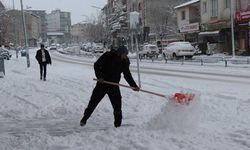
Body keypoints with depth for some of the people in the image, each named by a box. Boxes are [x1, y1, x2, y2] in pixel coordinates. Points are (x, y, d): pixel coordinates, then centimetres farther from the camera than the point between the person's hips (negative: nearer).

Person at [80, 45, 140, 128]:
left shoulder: (125, 62, -6)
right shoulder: (107, 56, -18)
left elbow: (127, 75, 5)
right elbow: (97, 65, -10)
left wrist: (133, 85, -5)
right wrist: (99, 76, -21)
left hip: (114, 85, 2)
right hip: (102, 82, -2)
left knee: (117, 104, -2)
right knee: (94, 101, 7)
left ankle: (118, 124, 10)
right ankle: (84, 119, 24)